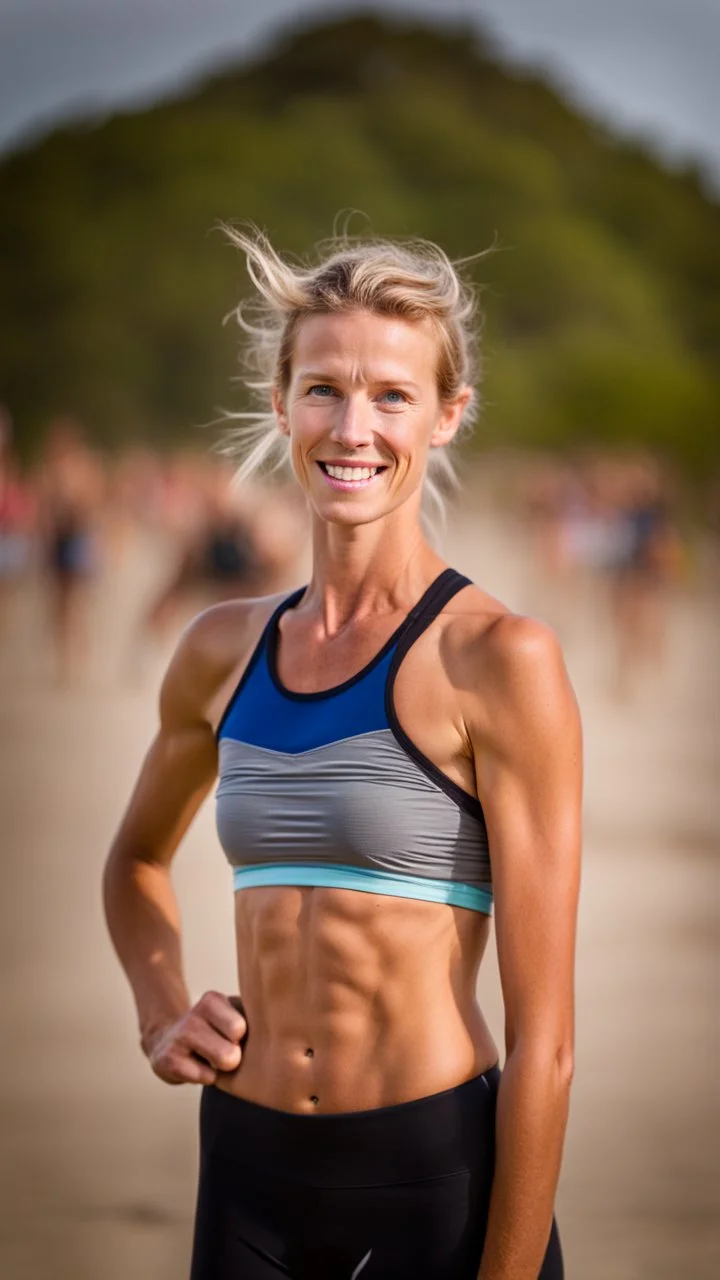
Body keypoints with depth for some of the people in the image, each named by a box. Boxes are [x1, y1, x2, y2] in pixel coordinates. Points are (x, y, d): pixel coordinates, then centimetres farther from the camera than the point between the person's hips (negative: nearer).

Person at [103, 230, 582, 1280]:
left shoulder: (499, 660, -10)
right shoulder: (223, 651, 6)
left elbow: (543, 1036, -12)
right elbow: (138, 858, 26)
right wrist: (160, 1010, 9)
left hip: (439, 1174, -5)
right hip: (249, 1175, 5)